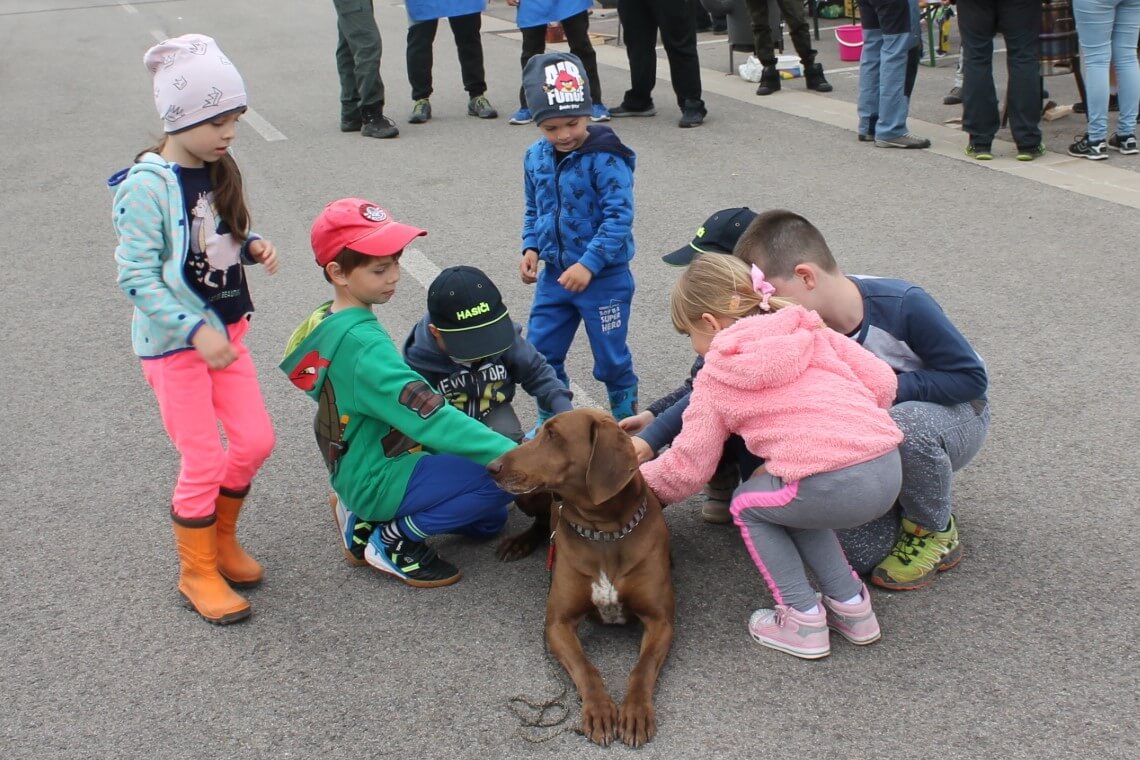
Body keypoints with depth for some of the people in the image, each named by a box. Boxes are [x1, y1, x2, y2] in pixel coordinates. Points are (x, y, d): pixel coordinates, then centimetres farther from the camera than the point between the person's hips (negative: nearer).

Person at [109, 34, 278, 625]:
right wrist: (195, 330, -24)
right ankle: (197, 573, 20)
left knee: (255, 441, 9)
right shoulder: (148, 185, -20)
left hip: (225, 331, 7)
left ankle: (220, 538, 34)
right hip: (173, 341, -7)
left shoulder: (218, 171, 2)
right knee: (203, 460, -1)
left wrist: (253, 247, -5)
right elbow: (136, 275, -21)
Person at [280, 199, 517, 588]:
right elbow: (431, 418, -34)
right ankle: (393, 540, -6)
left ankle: (366, 518, 14)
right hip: (378, 478, -10)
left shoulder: (326, 322, 2)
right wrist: (515, 455, -35)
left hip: (358, 466, 10)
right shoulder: (362, 344, -27)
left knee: (487, 523, 21)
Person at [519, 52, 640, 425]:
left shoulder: (605, 158, -18)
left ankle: (626, 418, 29)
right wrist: (531, 248, 0)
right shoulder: (536, 157, 2)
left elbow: (619, 216, -21)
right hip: (555, 272, 6)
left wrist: (589, 264, -25)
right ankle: (551, 420, 29)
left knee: (610, 355, 6)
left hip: (604, 276, -6)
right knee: (540, 350, 10)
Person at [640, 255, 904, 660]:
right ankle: (851, 604, 30)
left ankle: (803, 621, 16)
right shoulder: (811, 332, 19)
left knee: (748, 503, 22)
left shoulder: (714, 379, 8)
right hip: (891, 472, 7)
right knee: (789, 502, 32)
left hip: (834, 487, -6)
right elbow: (883, 383, 13)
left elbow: (688, 467, 11)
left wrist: (634, 482, 30)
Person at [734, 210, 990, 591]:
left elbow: (972, 377, -21)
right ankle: (927, 491, 15)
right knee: (857, 546, -17)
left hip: (956, 413, -4)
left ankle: (936, 532, -10)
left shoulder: (903, 306, -30)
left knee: (906, 422, -39)